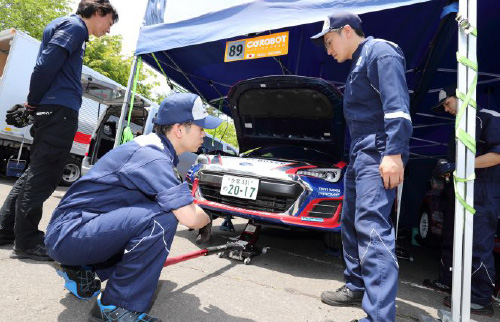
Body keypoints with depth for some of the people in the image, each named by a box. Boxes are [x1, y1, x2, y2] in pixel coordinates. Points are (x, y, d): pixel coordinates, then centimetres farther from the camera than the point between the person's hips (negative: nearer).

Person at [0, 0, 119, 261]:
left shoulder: (69, 27, 27)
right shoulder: (75, 26, -4)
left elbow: (46, 65, 24)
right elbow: (46, 64, -17)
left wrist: (34, 105, 17)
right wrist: (34, 103, -9)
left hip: (53, 111, 10)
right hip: (60, 109, -10)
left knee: (36, 171, 15)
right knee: (43, 175, -7)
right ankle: (26, 242, 1)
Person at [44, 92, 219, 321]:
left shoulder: (153, 146, 5)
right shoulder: (152, 157, -24)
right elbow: (189, 218, -29)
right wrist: (206, 219, -7)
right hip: (69, 232, -10)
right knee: (162, 219, -27)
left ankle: (83, 269, 18)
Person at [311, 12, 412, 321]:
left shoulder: (380, 52, -5)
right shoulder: (359, 63, 25)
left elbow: (397, 105, -19)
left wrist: (393, 153, -27)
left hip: (377, 154, -11)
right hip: (360, 154, 11)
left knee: (371, 226, -18)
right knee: (351, 223, 14)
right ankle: (357, 287, 28)